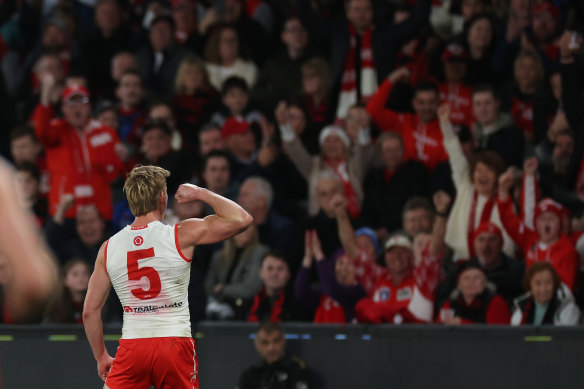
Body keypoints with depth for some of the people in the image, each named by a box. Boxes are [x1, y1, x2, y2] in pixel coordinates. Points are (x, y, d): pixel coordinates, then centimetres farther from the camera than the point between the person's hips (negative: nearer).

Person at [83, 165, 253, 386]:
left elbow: (90, 310, 6)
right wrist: (201, 194, 8)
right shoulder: (182, 236, -7)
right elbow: (242, 219, -4)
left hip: (132, 345, 2)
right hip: (174, 342, -2)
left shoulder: (109, 248, 4)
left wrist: (101, 356, 18)